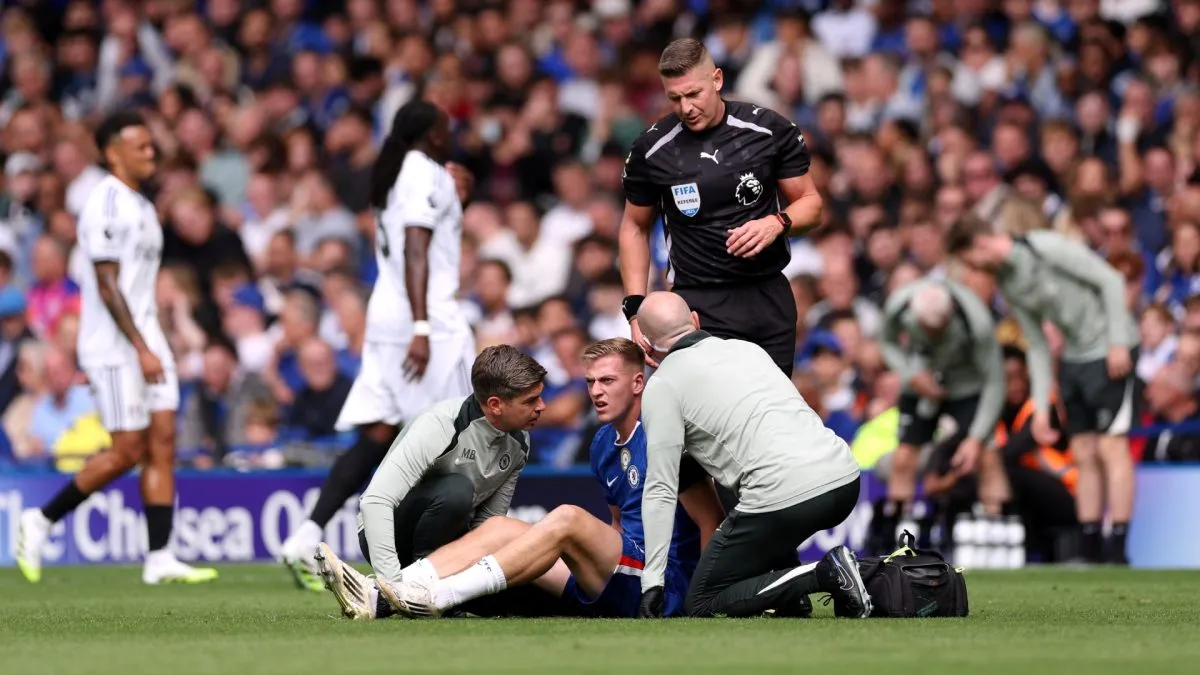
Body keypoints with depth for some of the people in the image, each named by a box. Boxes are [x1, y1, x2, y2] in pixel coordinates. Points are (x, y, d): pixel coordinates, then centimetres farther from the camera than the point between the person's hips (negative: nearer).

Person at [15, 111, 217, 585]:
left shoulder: (141, 205, 16)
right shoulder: (106, 205, -14)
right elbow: (107, 285, -18)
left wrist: (153, 346, 18)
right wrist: (140, 349, -21)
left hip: (146, 340, 9)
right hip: (114, 346, -9)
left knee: (162, 442, 0)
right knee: (128, 451, -8)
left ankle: (159, 558, -2)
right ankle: (42, 520, 7)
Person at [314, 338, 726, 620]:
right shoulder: (604, 444, 17)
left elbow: (711, 521, -12)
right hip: (615, 585, 9)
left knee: (567, 518, -29)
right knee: (500, 527, -3)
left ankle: (436, 596, -38)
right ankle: (380, 599, -23)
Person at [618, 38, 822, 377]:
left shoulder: (770, 130, -3)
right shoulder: (652, 148, -2)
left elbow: (810, 202, 8)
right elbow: (635, 227, 11)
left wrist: (777, 223, -15)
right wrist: (636, 309, 2)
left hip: (769, 297, 1)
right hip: (696, 304, -1)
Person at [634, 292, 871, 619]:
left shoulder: (662, 387, 5)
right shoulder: (747, 348, 24)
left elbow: (660, 490, 1)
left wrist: (652, 582, 3)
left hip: (785, 496, -8)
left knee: (701, 604, 6)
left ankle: (824, 576, -11)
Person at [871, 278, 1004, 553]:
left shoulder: (978, 324, -36)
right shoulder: (898, 306, -27)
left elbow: (994, 382, -26)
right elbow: (888, 342, -3)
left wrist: (977, 439, -30)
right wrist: (911, 375, -22)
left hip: (968, 385, -2)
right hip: (922, 382, 3)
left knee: (983, 461, -17)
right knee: (903, 460, -3)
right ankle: (886, 541, 5)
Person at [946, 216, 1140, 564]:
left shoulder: (1048, 247, -17)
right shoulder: (1007, 284, 7)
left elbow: (1111, 280, -16)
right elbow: (1037, 346, 12)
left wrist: (1119, 342, -19)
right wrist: (1041, 408, 8)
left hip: (1109, 351, -8)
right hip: (1073, 358, 8)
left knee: (1111, 447, -10)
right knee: (1084, 454, 5)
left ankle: (1117, 549, -12)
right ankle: (1090, 547, 8)